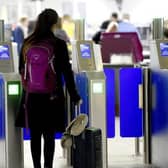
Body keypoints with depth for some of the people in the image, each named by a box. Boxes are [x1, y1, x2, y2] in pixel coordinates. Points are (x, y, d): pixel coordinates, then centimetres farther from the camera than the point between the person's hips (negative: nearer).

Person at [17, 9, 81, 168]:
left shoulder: (27, 44, 2)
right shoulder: (59, 44, -10)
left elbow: (21, 70, 11)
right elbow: (67, 72, -8)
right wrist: (74, 96, 1)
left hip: (32, 95, 4)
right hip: (52, 95, -3)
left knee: (35, 135, 11)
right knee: (49, 135, 1)